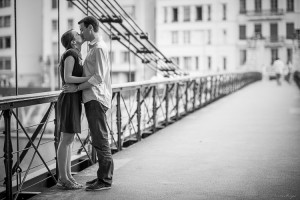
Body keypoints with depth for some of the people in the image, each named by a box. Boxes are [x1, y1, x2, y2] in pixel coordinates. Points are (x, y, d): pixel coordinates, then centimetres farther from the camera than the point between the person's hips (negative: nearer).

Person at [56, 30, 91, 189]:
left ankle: (67, 177, 13)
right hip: (69, 100, -10)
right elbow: (67, 78, -22)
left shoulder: (74, 56, 17)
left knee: (69, 139, 9)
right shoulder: (70, 54, -13)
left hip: (73, 100, 10)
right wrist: (90, 78, -21)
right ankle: (64, 179, -2)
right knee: (66, 140, -7)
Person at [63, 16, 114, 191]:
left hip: (96, 99, -10)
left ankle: (105, 180, -3)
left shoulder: (99, 48, -12)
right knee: (99, 139, 13)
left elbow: (98, 78, -19)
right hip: (93, 99, 10)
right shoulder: (95, 47, 19)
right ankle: (103, 176, 21)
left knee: (100, 140, -7)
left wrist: (77, 87, -16)